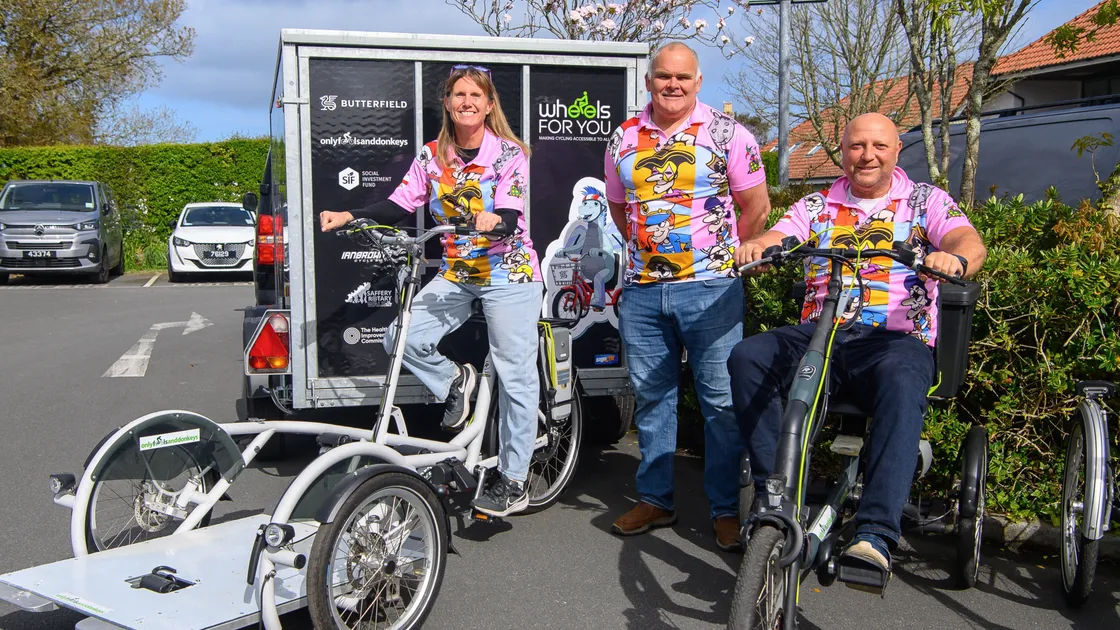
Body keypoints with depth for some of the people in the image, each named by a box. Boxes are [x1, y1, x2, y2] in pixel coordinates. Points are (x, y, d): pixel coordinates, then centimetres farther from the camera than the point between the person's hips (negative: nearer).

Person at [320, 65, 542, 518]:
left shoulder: (510, 154, -6)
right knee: (402, 337, -15)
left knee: (515, 375, -4)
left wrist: (495, 220, -40)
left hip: (509, 271, -4)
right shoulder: (432, 157, 6)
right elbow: (400, 206, 2)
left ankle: (514, 481, 6)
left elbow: (511, 215, -17)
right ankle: (453, 382, 15)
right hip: (456, 274, 4)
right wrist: (350, 217, -12)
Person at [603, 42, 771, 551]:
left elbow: (756, 207, 3)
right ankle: (655, 499, 24)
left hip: (711, 289, -4)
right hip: (641, 292, 4)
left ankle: (725, 509, 11)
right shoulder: (623, 139, 10)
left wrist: (728, 260, 4)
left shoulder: (726, 134, -1)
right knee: (651, 398, 11)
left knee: (721, 402, -1)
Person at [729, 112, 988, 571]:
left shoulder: (926, 201, 14)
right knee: (747, 356, -25)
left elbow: (970, 242, -4)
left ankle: (875, 534, -41)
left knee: (902, 384, -38)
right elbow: (776, 239, 4)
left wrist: (955, 258, -30)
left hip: (898, 339, -2)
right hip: (818, 333, 3)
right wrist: (755, 247, -22)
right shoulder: (816, 207, 20)